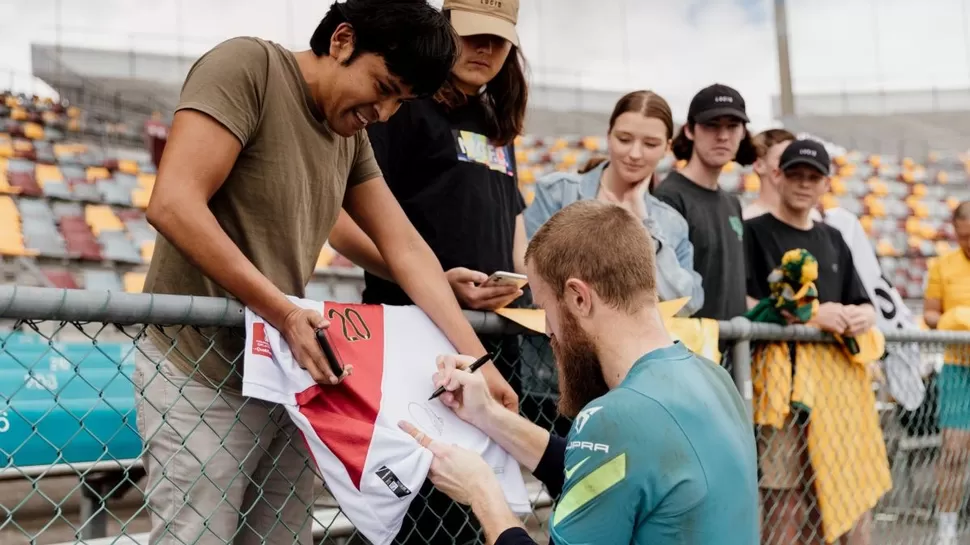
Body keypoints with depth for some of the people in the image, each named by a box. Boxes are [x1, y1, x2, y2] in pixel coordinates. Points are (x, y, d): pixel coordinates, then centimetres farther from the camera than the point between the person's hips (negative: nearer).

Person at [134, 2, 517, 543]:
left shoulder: (352, 136, 10)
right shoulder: (247, 66, -12)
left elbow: (406, 248, 8)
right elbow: (173, 204, -22)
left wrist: (479, 361, 0)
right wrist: (285, 312, -23)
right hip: (202, 375, -7)